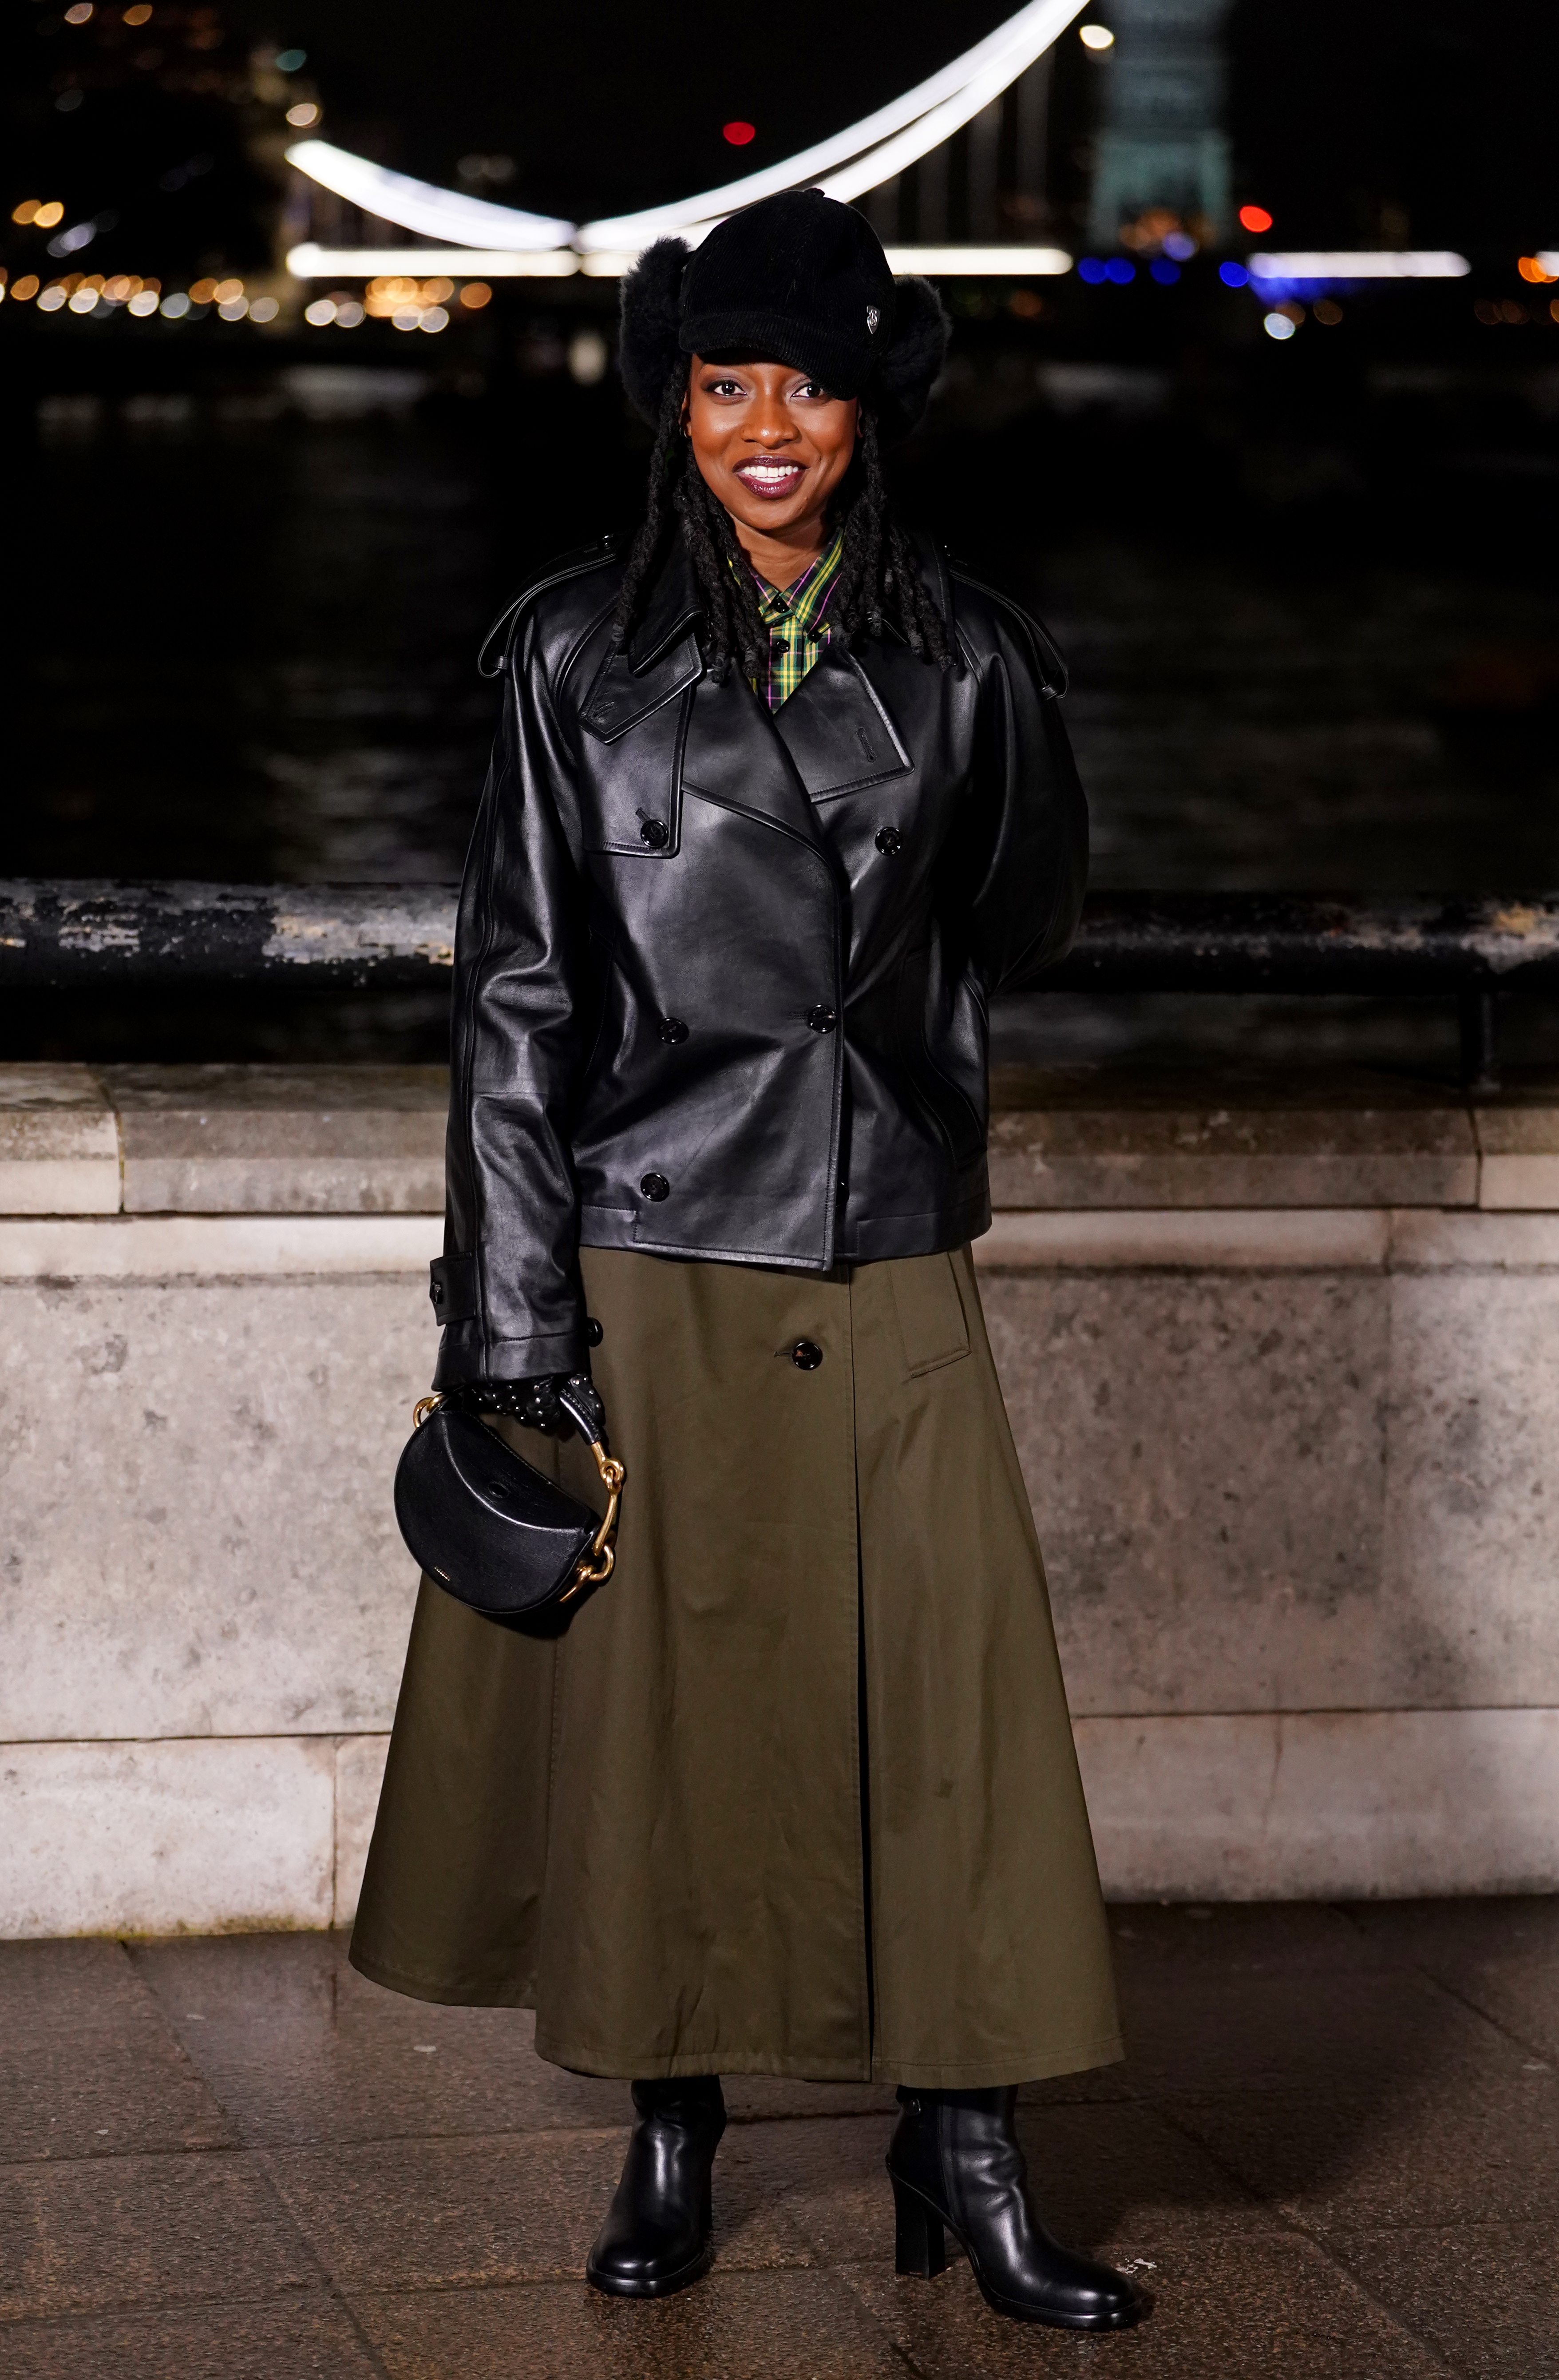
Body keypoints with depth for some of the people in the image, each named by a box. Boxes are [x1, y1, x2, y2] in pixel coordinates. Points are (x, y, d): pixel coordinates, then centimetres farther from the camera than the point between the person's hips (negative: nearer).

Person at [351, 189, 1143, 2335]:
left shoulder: (966, 660, 3)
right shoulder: (580, 653, -1)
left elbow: (1025, 916, 20)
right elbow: (520, 993, -3)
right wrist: (515, 1319, -7)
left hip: (892, 1267, 1)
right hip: (649, 1255, -1)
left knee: (947, 1704, -1)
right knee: (659, 1699, 7)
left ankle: (968, 2159, 9)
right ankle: (672, 2135, 22)